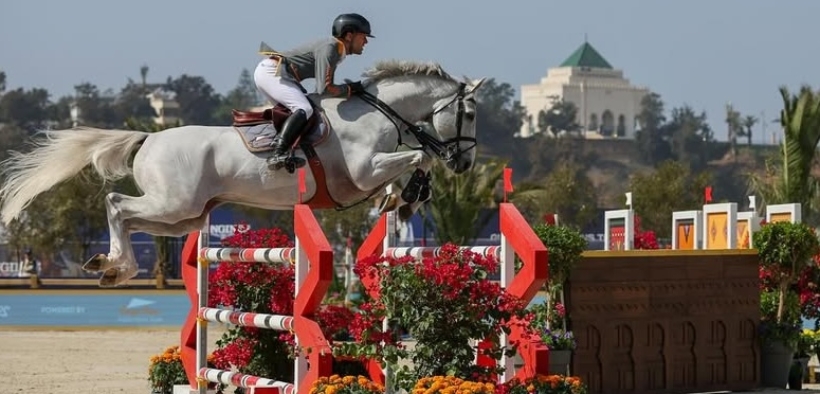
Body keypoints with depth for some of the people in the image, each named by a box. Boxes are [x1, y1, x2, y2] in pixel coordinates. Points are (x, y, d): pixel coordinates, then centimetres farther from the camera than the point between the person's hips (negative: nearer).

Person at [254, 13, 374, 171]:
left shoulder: (337, 50, 15)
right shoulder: (329, 48, -15)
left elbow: (324, 88, 18)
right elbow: (325, 89, -22)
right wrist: (350, 89, -9)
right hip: (271, 72, -11)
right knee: (304, 109, -23)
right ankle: (278, 154, -38)